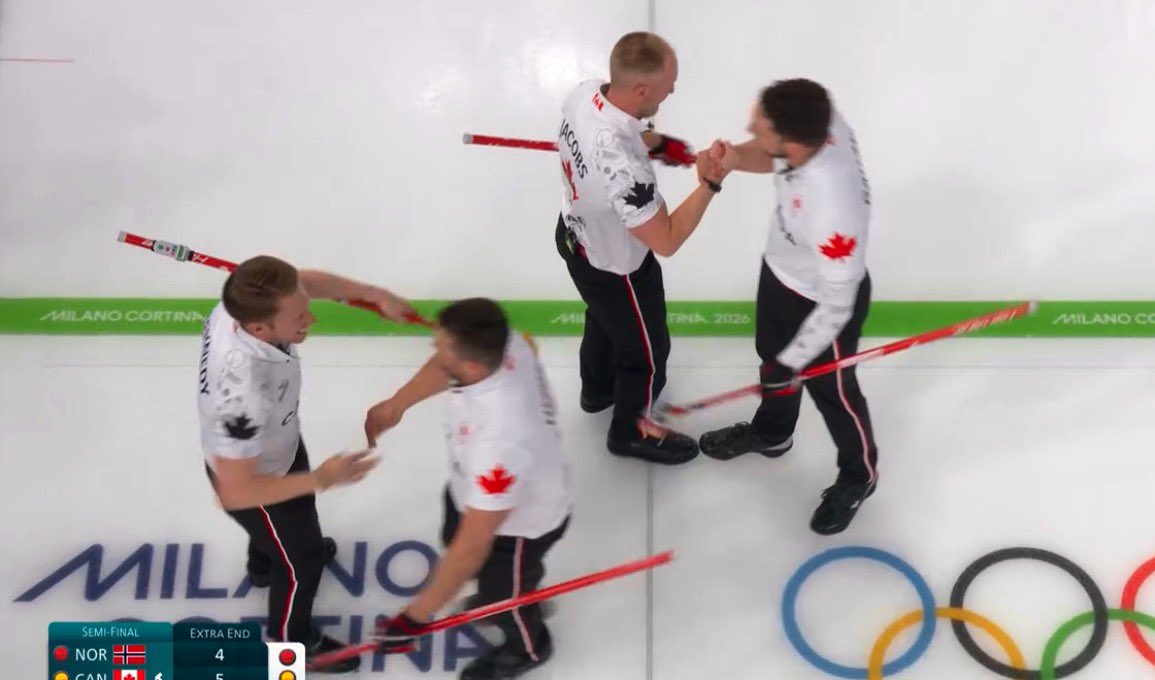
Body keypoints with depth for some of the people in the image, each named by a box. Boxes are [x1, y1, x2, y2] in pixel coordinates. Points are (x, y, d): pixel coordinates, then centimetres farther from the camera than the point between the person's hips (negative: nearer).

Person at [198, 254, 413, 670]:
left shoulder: (244, 304, -29)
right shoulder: (243, 393, -49)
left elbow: (308, 281, -5)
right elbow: (236, 492, -37)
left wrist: (375, 295, -11)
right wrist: (321, 479, -33)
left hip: (272, 443, 7)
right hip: (251, 480, -7)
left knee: (297, 511, 37)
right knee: (303, 559, 20)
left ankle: (264, 565, 71)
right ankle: (290, 642, 51)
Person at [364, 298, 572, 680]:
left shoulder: (500, 442, -49)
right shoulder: (503, 345, -28)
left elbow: (474, 543, -36)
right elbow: (446, 367, -1)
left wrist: (417, 615, -25)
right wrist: (396, 405, 13)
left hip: (523, 522, -7)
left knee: (500, 595, 21)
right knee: (452, 538, 32)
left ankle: (527, 648, 58)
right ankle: (521, 588, 64)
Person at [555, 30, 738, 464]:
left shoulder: (585, 93, -20)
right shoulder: (622, 168, -45)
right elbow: (666, 241, -32)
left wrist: (655, 142, -4)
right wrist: (711, 183, -30)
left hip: (575, 237, 8)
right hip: (614, 266, -8)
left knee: (606, 317, 36)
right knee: (647, 351, 20)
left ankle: (597, 389, 64)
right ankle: (631, 430, 47)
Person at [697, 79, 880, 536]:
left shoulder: (833, 210, -46)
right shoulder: (818, 120, -28)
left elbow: (835, 306, -31)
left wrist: (790, 364, -20)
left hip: (824, 301, -7)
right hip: (780, 270, 7)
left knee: (831, 391, 20)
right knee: (772, 357, 31)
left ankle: (858, 476, 51)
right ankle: (771, 432, 62)